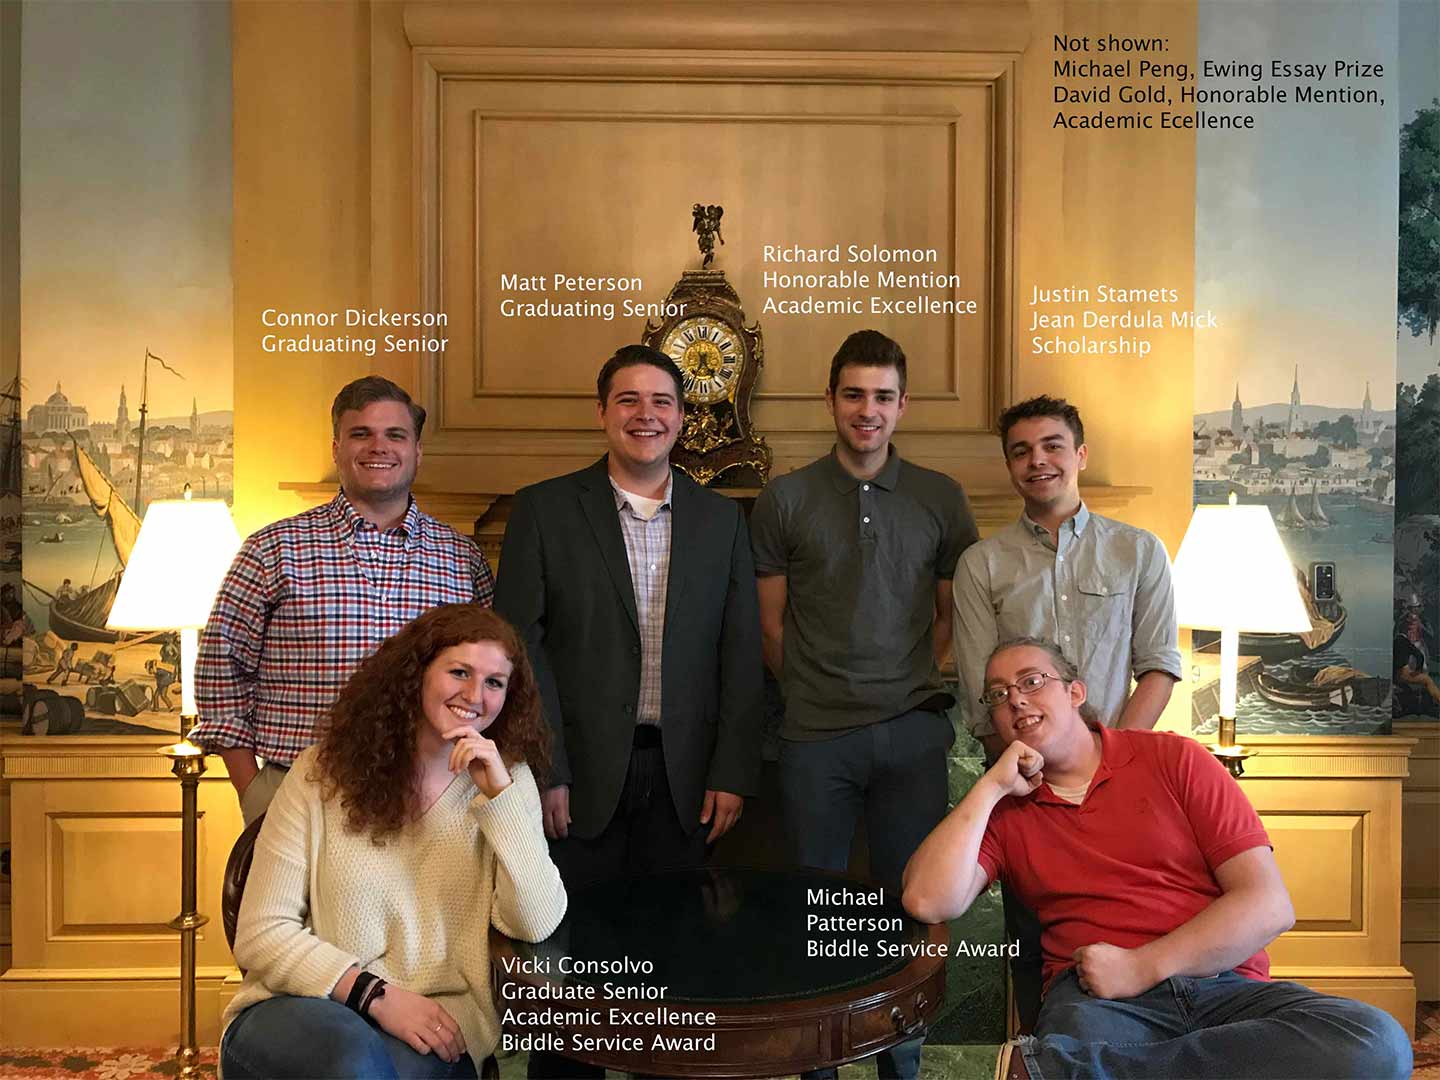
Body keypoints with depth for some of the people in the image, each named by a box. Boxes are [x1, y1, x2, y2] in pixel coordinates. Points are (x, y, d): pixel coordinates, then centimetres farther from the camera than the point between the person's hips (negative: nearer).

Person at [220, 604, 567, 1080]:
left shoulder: (508, 779, 3)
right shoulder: (323, 773, 0)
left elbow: (536, 926, -8)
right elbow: (261, 935, -2)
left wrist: (500, 793, -17)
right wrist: (376, 994, -14)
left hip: (434, 1029, 1)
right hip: (301, 1008, -1)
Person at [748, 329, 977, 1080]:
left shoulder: (942, 499, 4)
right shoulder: (784, 499, 0)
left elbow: (952, 615, 11)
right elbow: (771, 622, 5)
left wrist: (910, 682, 3)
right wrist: (815, 689, 3)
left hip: (912, 730, 1)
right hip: (815, 736, -1)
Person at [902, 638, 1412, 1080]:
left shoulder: (1174, 760, 9)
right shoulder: (1000, 808, 13)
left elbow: (1269, 905, 1)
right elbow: (927, 902, -4)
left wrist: (1142, 967, -10)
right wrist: (990, 786, -3)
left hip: (1226, 984, 4)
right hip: (1095, 998, -4)